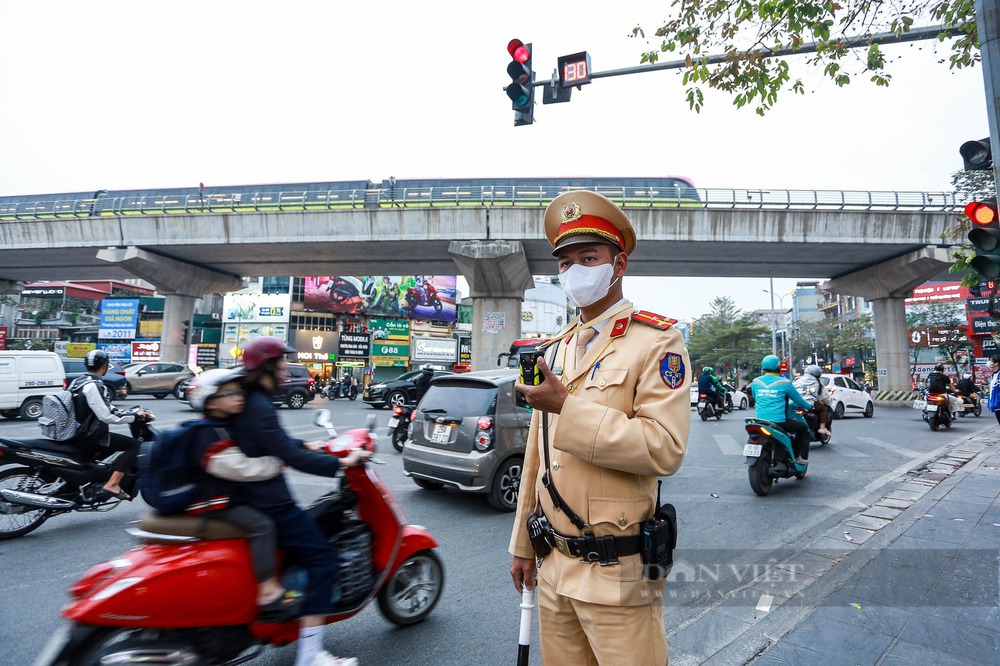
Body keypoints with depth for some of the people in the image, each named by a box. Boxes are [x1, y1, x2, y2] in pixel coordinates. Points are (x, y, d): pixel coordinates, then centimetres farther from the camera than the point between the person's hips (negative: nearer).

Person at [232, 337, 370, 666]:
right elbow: (292, 457, -27)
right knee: (322, 561, -9)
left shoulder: (250, 401, 10)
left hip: (255, 498, 11)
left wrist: (306, 445, 14)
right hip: (270, 503, -11)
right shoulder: (259, 407, -22)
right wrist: (341, 463, -23)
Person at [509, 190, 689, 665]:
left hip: (618, 573, -6)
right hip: (553, 566, 7)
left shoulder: (657, 342, -9)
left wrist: (568, 408, -23)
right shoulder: (556, 350, 11)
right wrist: (522, 545, 15)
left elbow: (665, 450, -22)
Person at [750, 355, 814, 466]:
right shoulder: (784, 383, -6)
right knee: (803, 428, 19)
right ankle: (802, 457, 16)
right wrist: (809, 406, 25)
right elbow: (798, 399, 6)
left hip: (760, 421, 4)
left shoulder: (755, 382, 4)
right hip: (779, 422, -4)